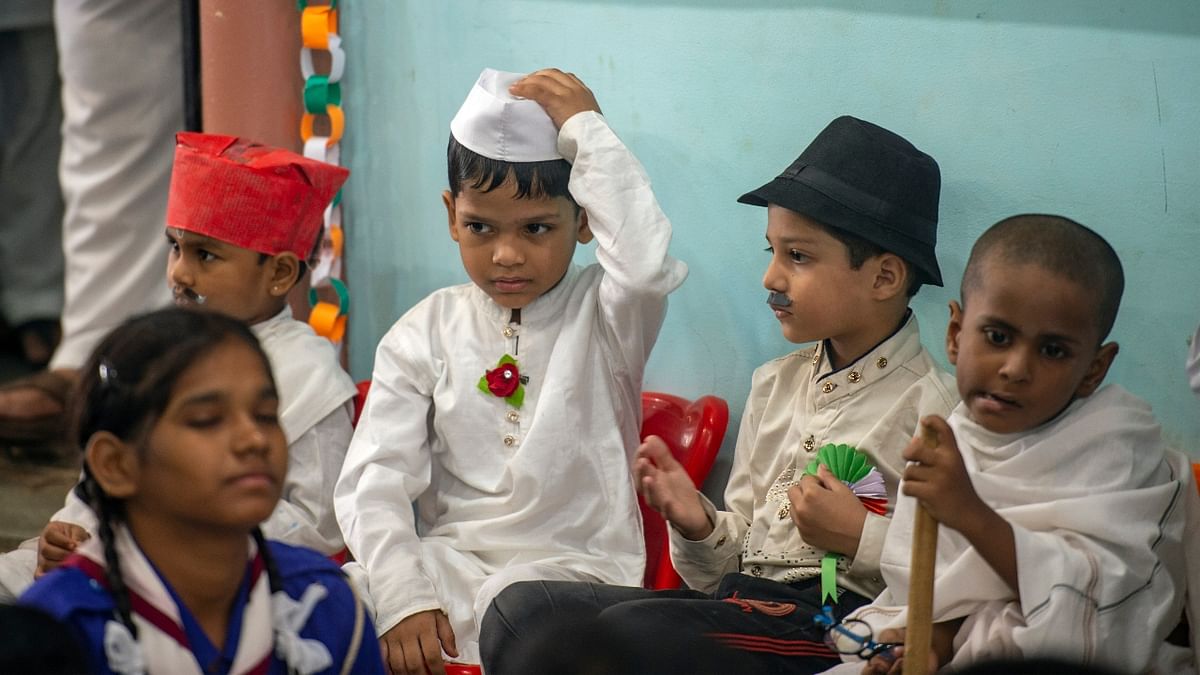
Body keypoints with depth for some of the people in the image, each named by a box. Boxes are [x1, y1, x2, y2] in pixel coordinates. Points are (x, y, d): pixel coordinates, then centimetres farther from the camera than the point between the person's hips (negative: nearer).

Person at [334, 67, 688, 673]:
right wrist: (403, 599, -19)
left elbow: (644, 263, -26)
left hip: (570, 565, -2)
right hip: (446, 559, 2)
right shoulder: (426, 334, 6)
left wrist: (584, 128, -17)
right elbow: (373, 480, -2)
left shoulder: (604, 317, 1)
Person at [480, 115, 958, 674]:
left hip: (835, 620, -8)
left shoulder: (929, 406, -5)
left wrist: (862, 539, -15)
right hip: (743, 599, 8)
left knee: (630, 629, -32)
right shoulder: (776, 383, 18)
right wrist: (699, 525, 1)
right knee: (522, 608, -11)